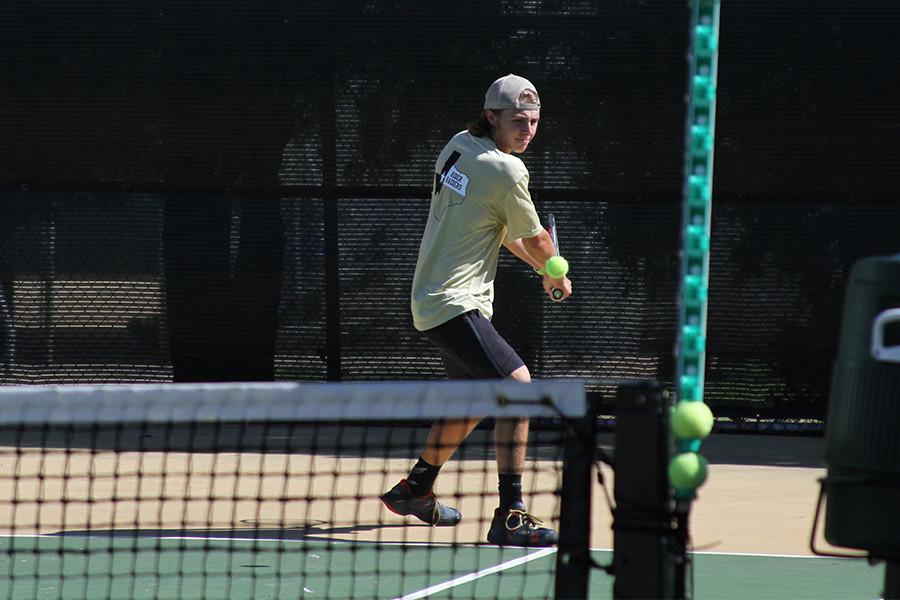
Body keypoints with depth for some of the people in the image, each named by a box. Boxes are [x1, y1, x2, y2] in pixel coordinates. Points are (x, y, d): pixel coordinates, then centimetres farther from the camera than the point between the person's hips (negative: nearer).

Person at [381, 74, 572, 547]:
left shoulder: (457, 147, 9)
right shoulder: (506, 171, -17)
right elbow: (536, 241, -2)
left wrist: (541, 265, 23)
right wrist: (556, 274, 19)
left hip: (434, 300, 10)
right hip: (455, 305, -10)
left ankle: (414, 490, 42)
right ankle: (510, 516, -24)